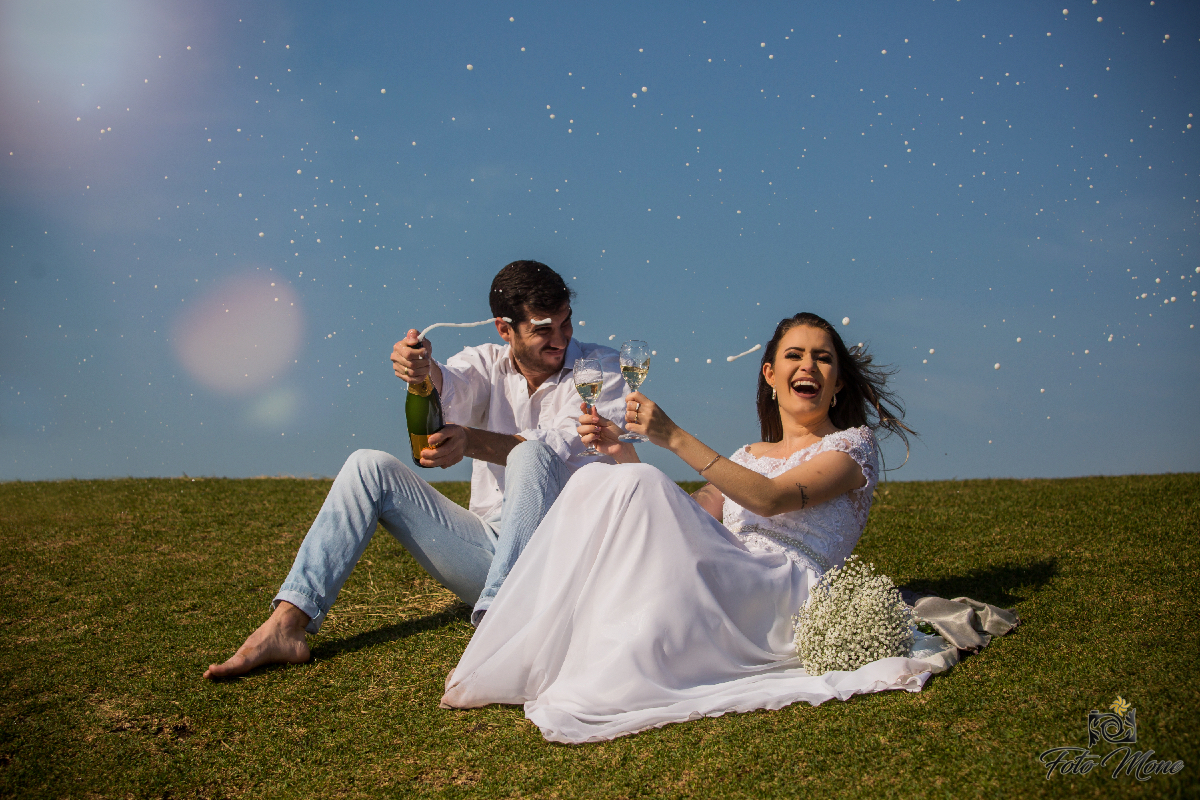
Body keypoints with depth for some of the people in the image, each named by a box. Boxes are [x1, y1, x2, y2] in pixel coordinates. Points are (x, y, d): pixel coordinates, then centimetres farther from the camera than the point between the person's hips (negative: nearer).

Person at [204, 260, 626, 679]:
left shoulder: (601, 370, 0)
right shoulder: (488, 363, 9)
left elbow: (563, 446, -18)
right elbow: (449, 385, -15)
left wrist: (472, 440, -33)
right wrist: (421, 369, -40)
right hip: (488, 547, 4)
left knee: (531, 454, -32)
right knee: (370, 467, -7)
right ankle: (288, 624, -19)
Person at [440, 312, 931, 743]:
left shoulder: (854, 445, 8)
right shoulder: (749, 456, 27)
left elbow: (771, 499, -12)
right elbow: (679, 518, 15)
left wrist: (675, 438, -19)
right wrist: (623, 453, 1)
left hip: (786, 598, -6)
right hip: (723, 595, 6)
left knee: (640, 486, -25)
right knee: (594, 480, -12)